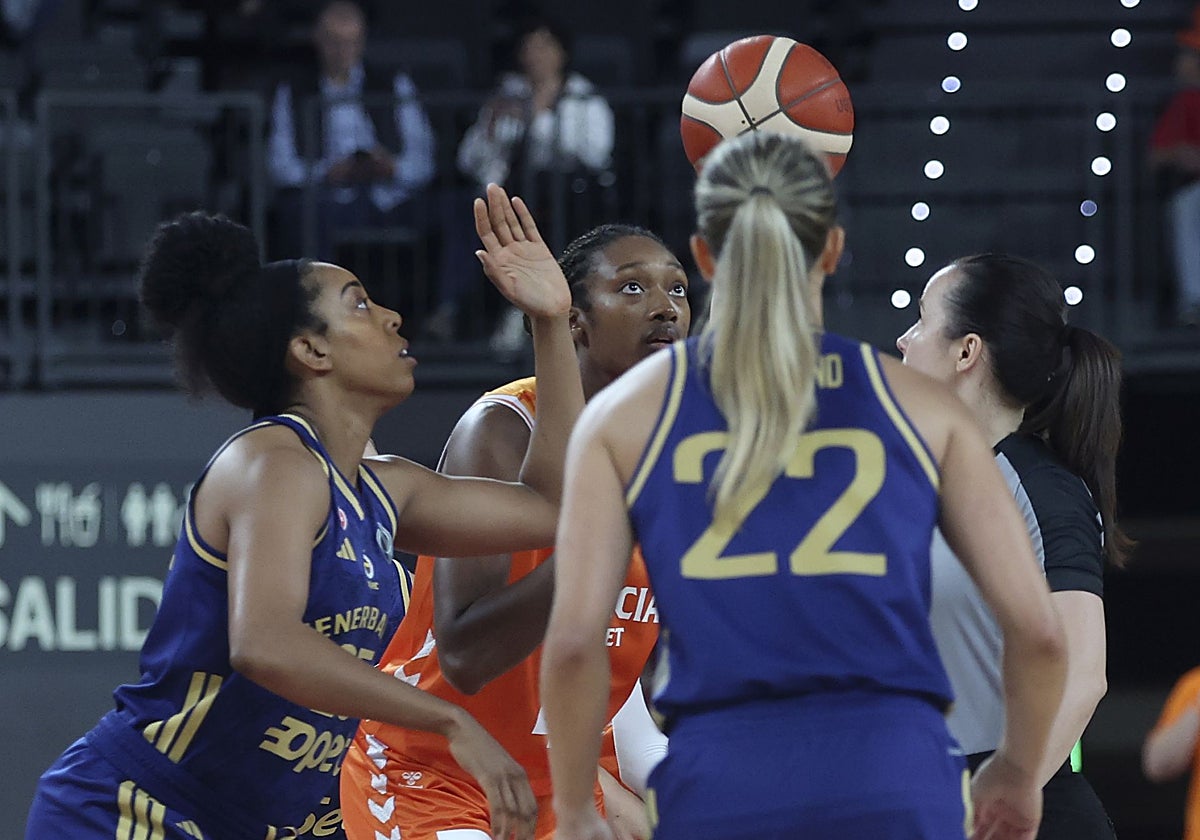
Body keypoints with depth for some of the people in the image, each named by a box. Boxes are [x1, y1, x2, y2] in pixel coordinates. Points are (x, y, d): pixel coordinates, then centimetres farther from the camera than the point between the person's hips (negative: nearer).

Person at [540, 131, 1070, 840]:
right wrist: (1018, 771, 23)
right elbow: (1038, 628, 6)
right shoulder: (921, 407, 10)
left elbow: (573, 642, 0)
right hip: (898, 782, 0)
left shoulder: (624, 416, 10)